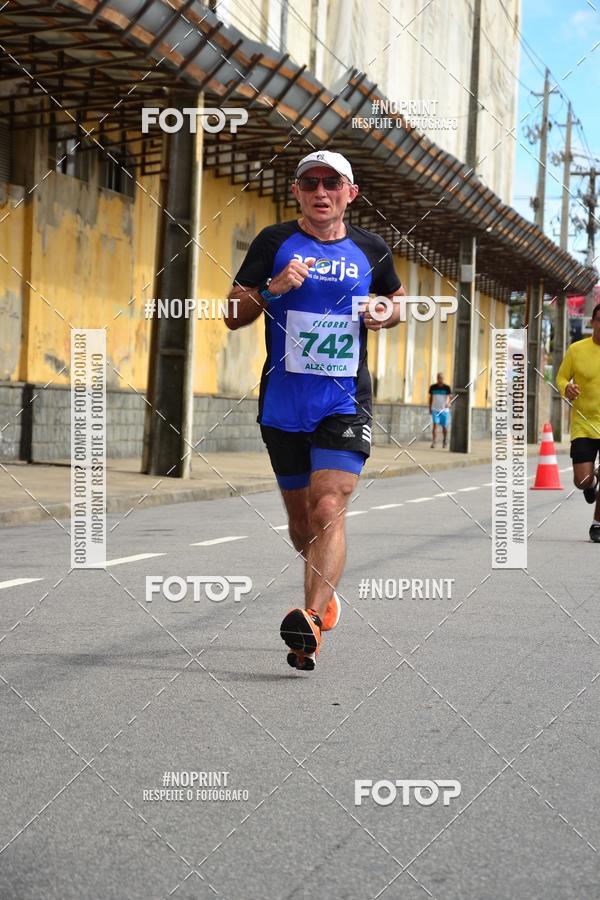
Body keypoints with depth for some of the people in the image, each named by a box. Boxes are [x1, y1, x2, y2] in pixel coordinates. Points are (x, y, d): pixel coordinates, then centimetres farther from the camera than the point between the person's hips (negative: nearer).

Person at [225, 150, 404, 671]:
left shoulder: (371, 250, 6)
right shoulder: (275, 242, 2)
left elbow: (397, 299, 24)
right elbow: (234, 315, 1)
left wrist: (386, 314, 1)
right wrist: (273, 288, -17)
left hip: (346, 403, -1)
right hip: (283, 406, 1)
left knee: (328, 510, -18)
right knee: (301, 516, 13)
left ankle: (311, 620, -27)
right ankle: (326, 592, 41)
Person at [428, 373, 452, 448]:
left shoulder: (447, 387, -5)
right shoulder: (433, 387, 3)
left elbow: (450, 396, -16)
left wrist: (448, 403, -35)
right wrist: (430, 408, 15)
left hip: (444, 410, -1)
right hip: (435, 409, 1)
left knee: (444, 427, 10)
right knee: (435, 424, -14)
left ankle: (445, 440, 34)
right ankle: (433, 442, -17)